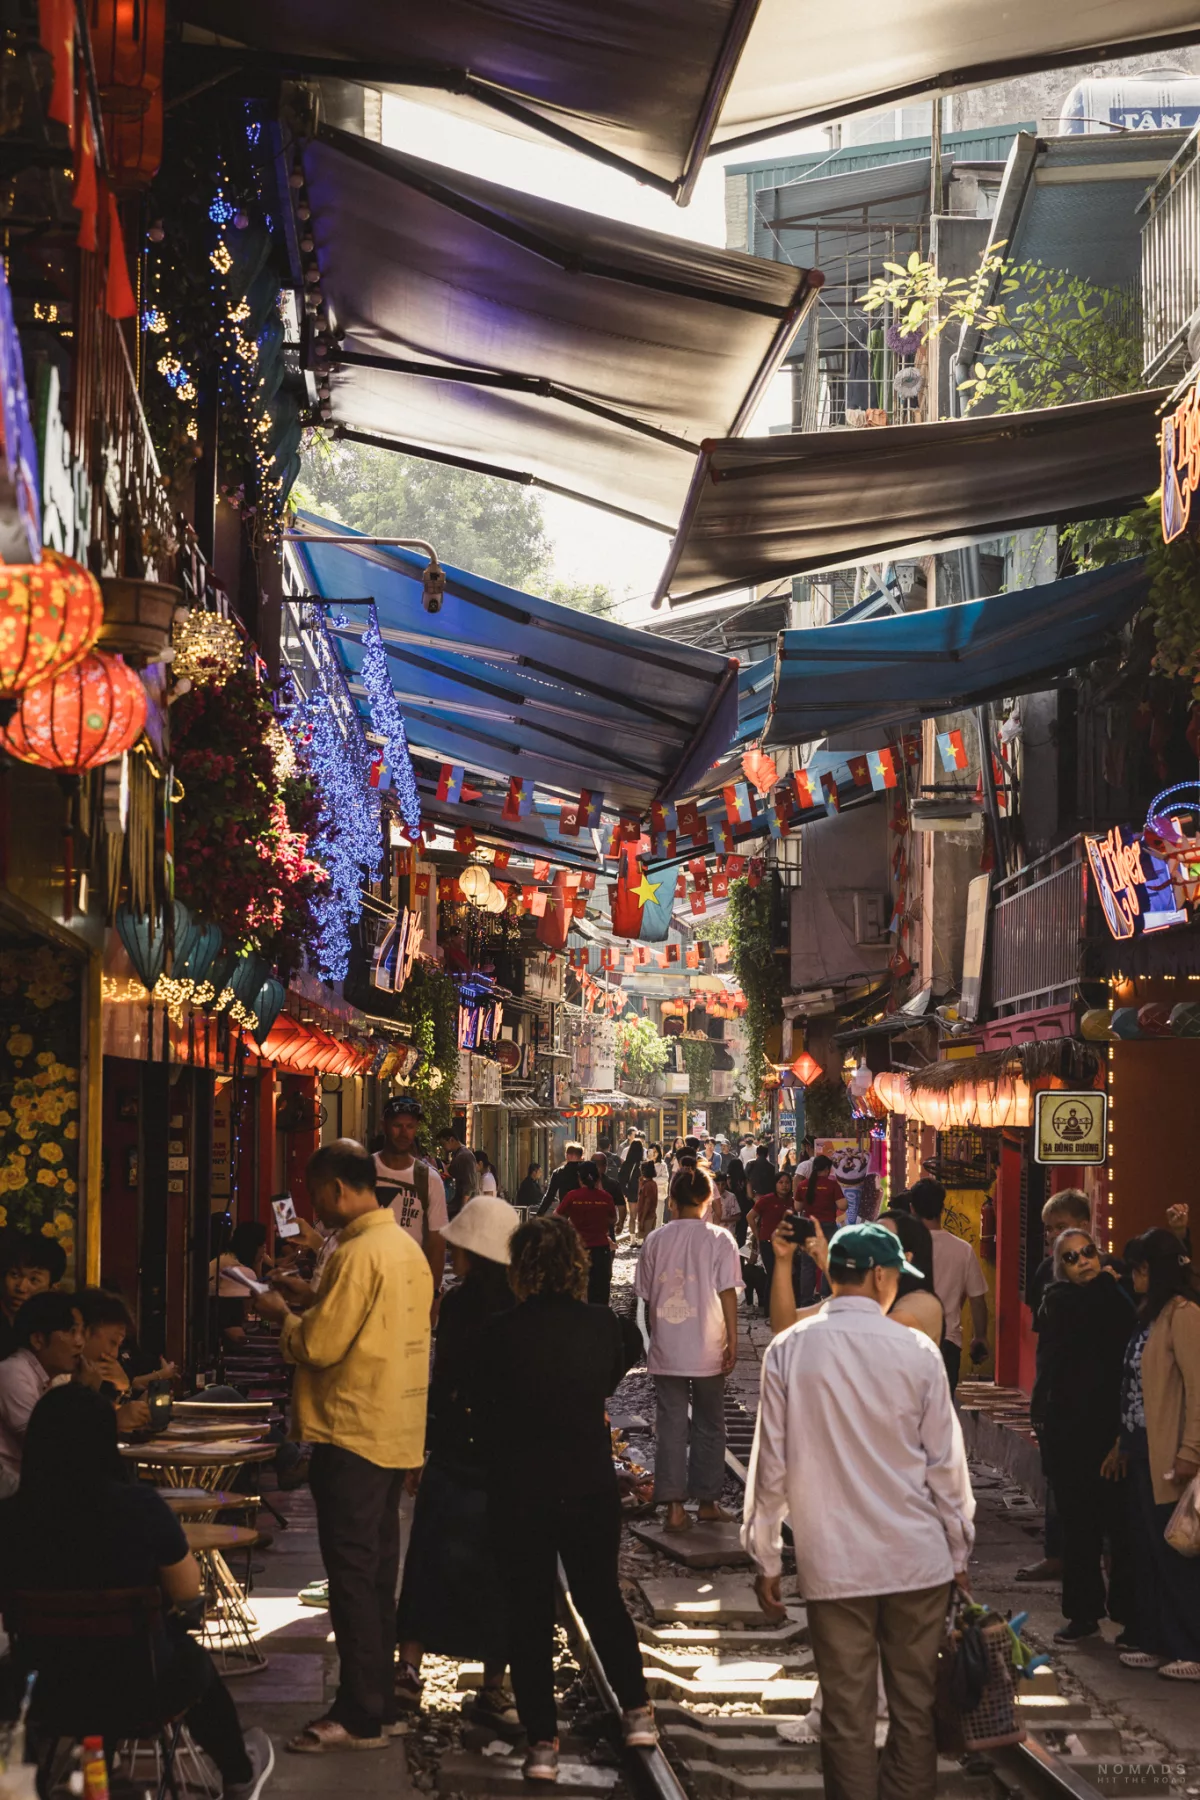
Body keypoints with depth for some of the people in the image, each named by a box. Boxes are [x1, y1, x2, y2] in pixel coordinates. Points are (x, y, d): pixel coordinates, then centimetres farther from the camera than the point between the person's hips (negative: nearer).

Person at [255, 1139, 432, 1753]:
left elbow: (319, 1345, -18)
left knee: (351, 1574, -5)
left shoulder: (358, 1254, -17)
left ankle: (360, 1717, -4)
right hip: (398, 1430, 9)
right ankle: (380, 1703, 20)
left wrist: (282, 1315, -1)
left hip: (352, 1436, -9)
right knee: (378, 1571, 14)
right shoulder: (407, 1248, 12)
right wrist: (310, 1306, 15)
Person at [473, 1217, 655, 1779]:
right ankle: (636, 1710, 22)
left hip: (519, 1494, -2)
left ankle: (542, 1740, 8)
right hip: (591, 1486, 2)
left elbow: (482, 1408, -5)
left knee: (529, 1613, 8)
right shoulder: (603, 1325, -8)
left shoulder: (499, 1335, -16)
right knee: (602, 1599, 20)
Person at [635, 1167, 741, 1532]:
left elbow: (646, 1296, 7)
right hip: (707, 1349, -1)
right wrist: (732, 1340, -3)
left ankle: (673, 1506, -2)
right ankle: (707, 1501, 18)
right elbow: (727, 1292, -8)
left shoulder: (656, 1239, 2)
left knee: (670, 1425, 4)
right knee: (709, 1426, 12)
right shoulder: (719, 1239, -5)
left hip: (665, 1351, 1)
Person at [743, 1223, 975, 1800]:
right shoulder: (916, 1351, -5)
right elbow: (946, 1462, 0)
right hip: (917, 1558, 0)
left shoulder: (787, 1352, -4)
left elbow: (771, 1464, -2)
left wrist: (765, 1559, 8)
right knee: (914, 1708, 11)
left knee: (847, 1714, 5)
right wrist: (959, 1550, 13)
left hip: (832, 1562, 0)